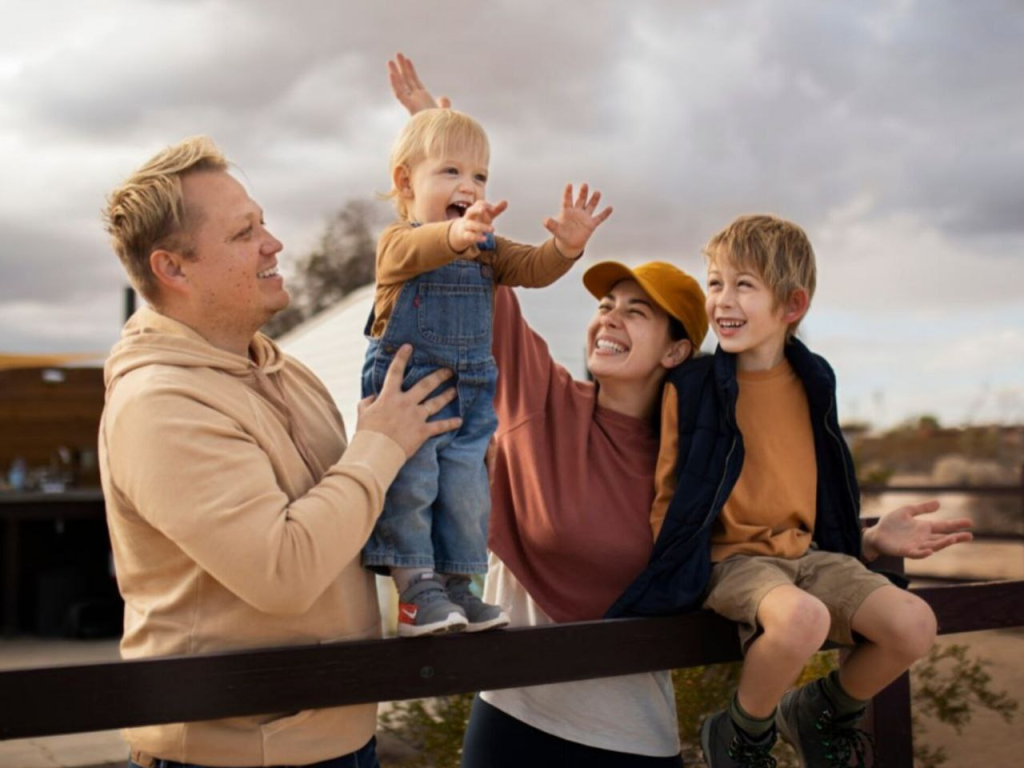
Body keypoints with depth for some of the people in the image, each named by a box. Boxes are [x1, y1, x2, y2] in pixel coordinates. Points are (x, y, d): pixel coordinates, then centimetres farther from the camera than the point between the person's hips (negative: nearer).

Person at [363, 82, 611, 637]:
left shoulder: (487, 249, 9)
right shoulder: (397, 243, -11)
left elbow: (531, 269, -5)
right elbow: (417, 251, -35)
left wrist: (566, 245, -27)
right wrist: (455, 235, -58)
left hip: (468, 400, 6)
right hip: (404, 391, -5)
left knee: (466, 496, 7)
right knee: (408, 491, -7)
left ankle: (456, 586, 17)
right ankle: (417, 590, 2)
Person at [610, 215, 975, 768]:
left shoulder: (811, 384, 10)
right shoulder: (692, 387, -4)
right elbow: (670, 494, 1)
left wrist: (875, 539, 11)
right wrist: (671, 572, -13)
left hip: (807, 552, 5)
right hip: (732, 557, -5)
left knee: (914, 624, -18)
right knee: (802, 617, -37)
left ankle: (821, 712, 13)